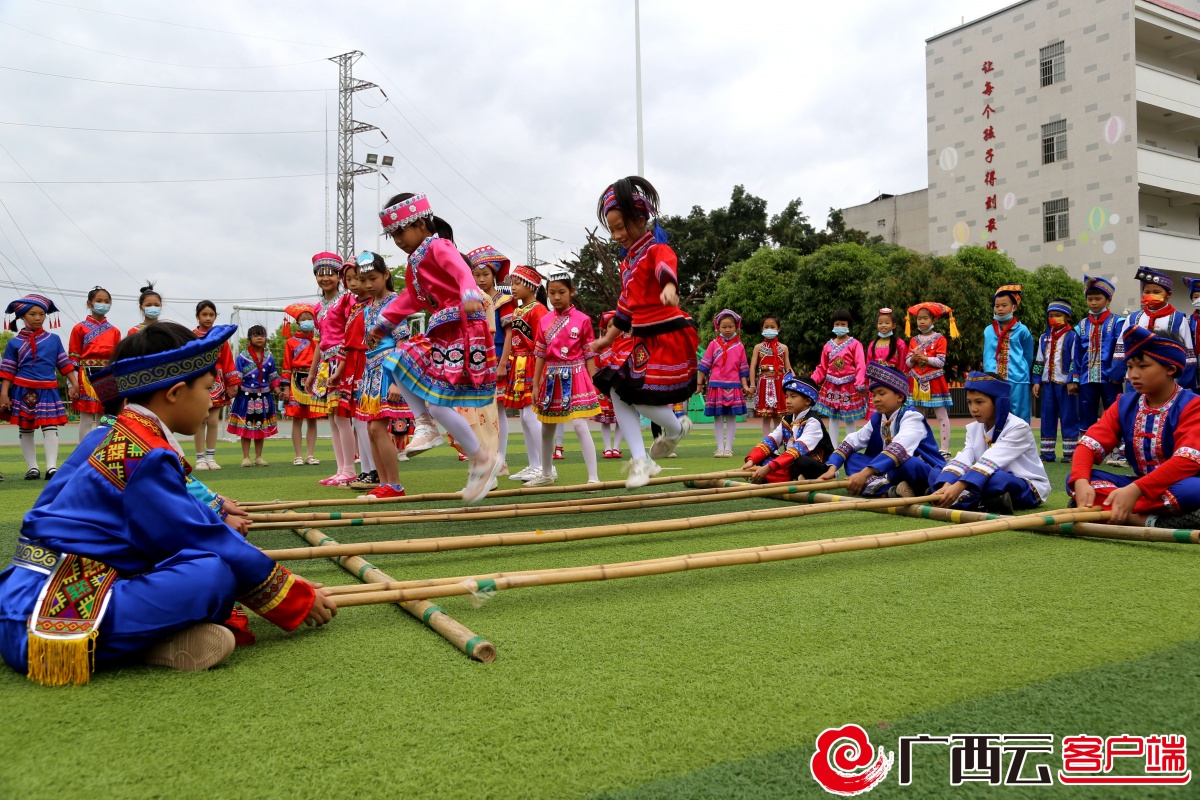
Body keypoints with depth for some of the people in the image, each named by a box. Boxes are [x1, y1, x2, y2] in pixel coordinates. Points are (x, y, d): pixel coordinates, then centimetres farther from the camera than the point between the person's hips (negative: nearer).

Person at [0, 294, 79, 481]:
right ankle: (32, 467, 15)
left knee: (50, 427, -7)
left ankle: (52, 467, -8)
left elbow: (65, 364, 7)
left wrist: (74, 384, 3)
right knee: (25, 429, 7)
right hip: (23, 391, 0)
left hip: (48, 390, 0)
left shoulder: (54, 339, 4)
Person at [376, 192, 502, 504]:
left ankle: (482, 459, 2)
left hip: (462, 330, -10)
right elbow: (410, 299, 29)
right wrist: (383, 324, 34)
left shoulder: (438, 247, -9)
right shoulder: (415, 261, 19)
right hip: (440, 332, 10)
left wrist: (469, 296, -50)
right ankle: (425, 424, 11)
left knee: (438, 405, -11)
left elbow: (463, 272, -29)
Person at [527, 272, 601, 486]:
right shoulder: (544, 321, 6)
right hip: (551, 378, 5)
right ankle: (546, 475, 32)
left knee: (580, 425, -16)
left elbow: (589, 355, -3)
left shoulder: (582, 319, -4)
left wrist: (592, 384, -5)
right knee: (547, 429, 14)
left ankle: (593, 477, -11)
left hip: (575, 377, -5)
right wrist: (536, 384, 6)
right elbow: (540, 355, 8)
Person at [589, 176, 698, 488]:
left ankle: (676, 428, 20)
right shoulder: (628, 262, 15)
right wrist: (608, 339, 33)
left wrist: (669, 287, -61)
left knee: (640, 394, -15)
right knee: (616, 390, -3)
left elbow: (667, 267, -37)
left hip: (668, 337, -9)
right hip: (642, 339, 9)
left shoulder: (657, 250, -11)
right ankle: (641, 461, 2)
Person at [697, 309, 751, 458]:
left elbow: (743, 369, 8)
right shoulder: (713, 344, 3)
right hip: (716, 385, 0)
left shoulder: (739, 347, 5)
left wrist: (745, 386, 0)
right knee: (718, 417, 3)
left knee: (731, 417, 2)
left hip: (733, 386, 0)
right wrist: (699, 383, 2)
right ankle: (720, 448, 9)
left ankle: (728, 448, 8)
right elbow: (704, 366, 4)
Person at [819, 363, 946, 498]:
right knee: (851, 458, -6)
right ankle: (890, 490, -24)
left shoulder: (911, 416, -19)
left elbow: (899, 449, -36)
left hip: (924, 472, -8)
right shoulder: (877, 419, 5)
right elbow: (851, 442, 4)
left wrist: (865, 473, -47)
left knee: (907, 463, -40)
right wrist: (832, 469, -14)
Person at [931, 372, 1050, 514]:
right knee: (938, 473, -11)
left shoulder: (1018, 427, -17)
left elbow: (990, 462, -31)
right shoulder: (973, 429, 4)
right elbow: (961, 460, -13)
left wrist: (958, 487, -43)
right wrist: (947, 486, -34)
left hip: (1030, 489, -7)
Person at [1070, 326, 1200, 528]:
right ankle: (1147, 521, -32)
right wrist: (1081, 482, -30)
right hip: (1139, 485, 5)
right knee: (1074, 481, -18)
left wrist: (1135, 490, -39)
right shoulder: (1124, 404, 5)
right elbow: (1089, 444, -7)